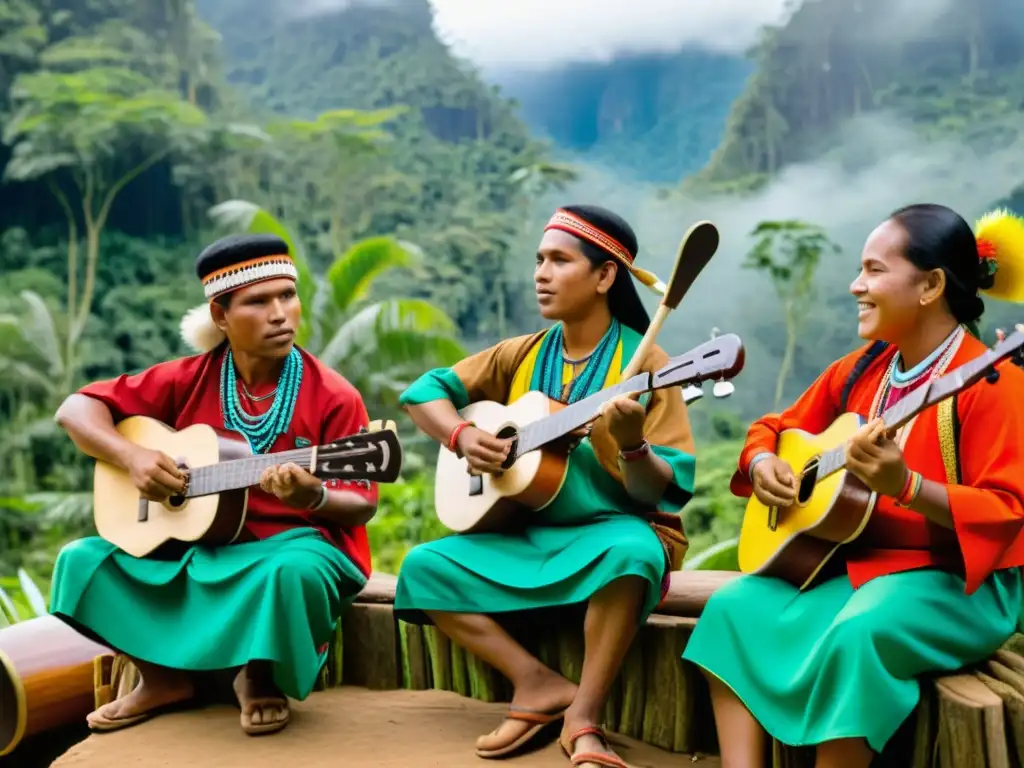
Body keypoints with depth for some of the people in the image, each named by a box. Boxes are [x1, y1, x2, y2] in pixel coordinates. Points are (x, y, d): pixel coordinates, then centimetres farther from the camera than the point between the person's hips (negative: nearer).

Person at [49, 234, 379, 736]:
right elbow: (76, 410, 1)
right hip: (197, 542, 4)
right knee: (83, 559, -10)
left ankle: (259, 678, -5)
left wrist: (313, 498, -34)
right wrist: (131, 457, -18)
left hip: (293, 543, -3)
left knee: (291, 572, -38)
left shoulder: (333, 397, -12)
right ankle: (165, 679, 6)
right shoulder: (189, 379, -4)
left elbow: (361, 506, -11)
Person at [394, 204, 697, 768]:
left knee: (631, 551, -39)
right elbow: (424, 392, 10)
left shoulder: (643, 363, -8)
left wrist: (631, 444, -34)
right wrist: (462, 436, -9)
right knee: (422, 567, -13)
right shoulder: (523, 355, 6)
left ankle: (583, 717, -23)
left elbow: (661, 493, -13)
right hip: (524, 535, 5)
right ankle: (539, 684, -13)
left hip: (611, 531, -5)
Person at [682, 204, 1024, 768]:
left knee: (854, 636, -35)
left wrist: (904, 486, -35)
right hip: (851, 560, 8)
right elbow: (777, 427, 19)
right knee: (735, 607, -9)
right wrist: (762, 462, -4)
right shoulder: (859, 369, 8)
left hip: (955, 581, -8)